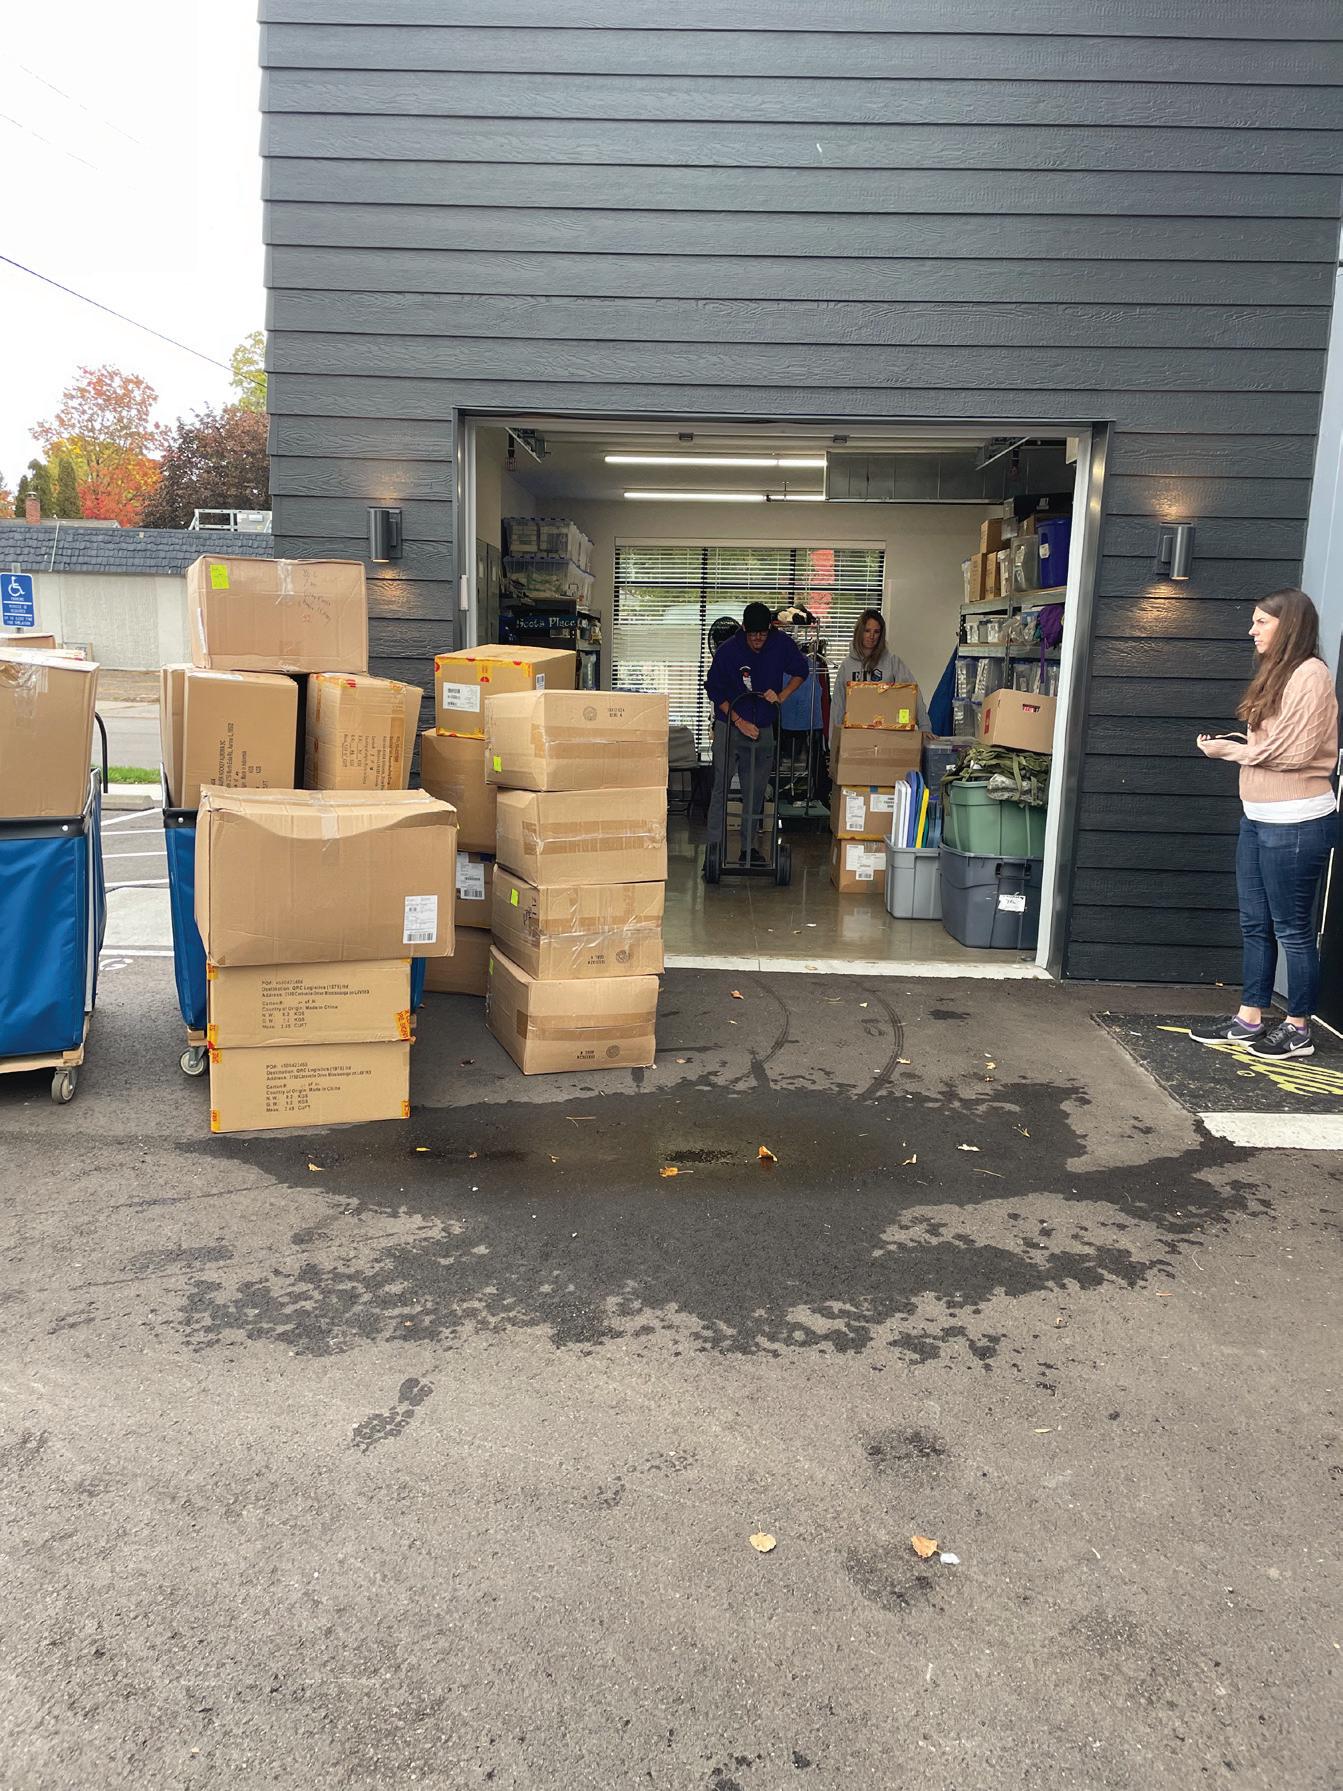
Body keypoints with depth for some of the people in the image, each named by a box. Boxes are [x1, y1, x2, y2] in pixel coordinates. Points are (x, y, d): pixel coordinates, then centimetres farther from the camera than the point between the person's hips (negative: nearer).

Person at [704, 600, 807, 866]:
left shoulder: (782, 644, -6)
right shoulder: (728, 650, -13)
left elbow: (800, 671, 9)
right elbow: (714, 690, -6)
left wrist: (781, 696, -7)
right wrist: (739, 721, -12)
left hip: (763, 728, 3)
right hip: (730, 725, -3)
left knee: (755, 792, 8)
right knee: (721, 788, -7)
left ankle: (749, 848, 17)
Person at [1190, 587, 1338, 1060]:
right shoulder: (1276, 674, 15)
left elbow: (1297, 751, -19)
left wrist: (1229, 750, -11)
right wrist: (1239, 742, -1)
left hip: (1295, 822, -9)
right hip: (1259, 817, 9)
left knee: (1292, 927, 1)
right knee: (1255, 924, 13)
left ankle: (1298, 1030, 13)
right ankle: (1249, 1020, 22)